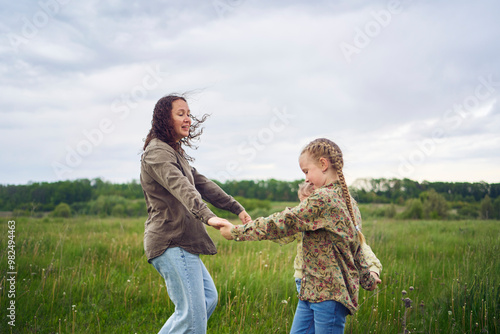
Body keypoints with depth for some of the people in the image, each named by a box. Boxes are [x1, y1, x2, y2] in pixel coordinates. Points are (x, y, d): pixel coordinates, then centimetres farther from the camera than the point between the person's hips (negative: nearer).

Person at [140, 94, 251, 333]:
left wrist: (237, 208, 17)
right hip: (171, 242, -11)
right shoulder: (157, 151, -13)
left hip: (180, 243, 11)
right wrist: (208, 216, -45)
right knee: (192, 314, -10)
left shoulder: (175, 152, 21)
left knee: (208, 297, 18)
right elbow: (181, 188, -31)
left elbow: (202, 184, 21)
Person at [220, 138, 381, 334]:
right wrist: (366, 279, 33)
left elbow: (281, 223, -19)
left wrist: (235, 232, -11)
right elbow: (356, 244, 21)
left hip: (329, 295, -9)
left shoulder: (323, 198, -19)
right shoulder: (345, 199, 11)